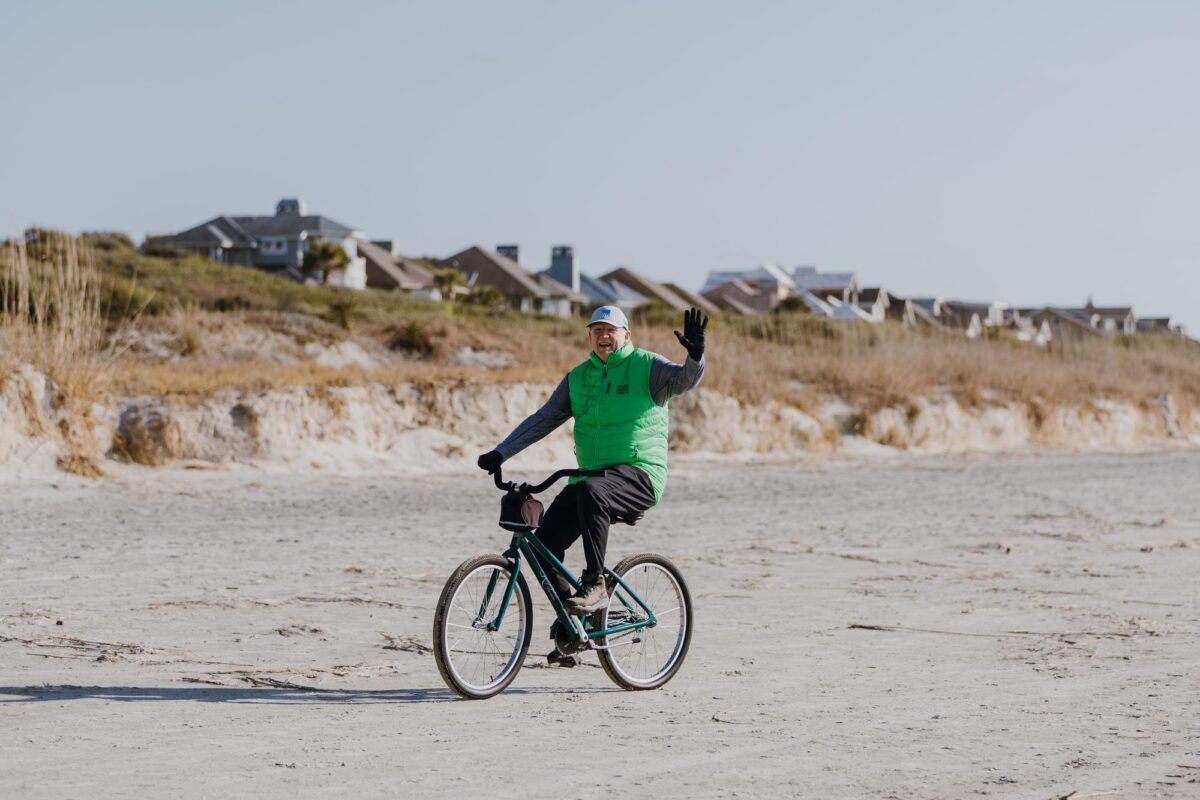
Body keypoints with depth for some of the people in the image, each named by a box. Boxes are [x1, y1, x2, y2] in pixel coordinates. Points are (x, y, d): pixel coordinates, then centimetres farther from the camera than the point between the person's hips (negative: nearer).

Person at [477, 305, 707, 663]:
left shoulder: (646, 366, 0)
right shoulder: (577, 379, 13)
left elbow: (684, 379, -18)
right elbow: (542, 420, 11)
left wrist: (695, 354, -40)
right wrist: (500, 453, 1)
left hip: (639, 475, -6)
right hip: (592, 475, 6)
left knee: (590, 492, -38)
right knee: (545, 541, -9)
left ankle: (595, 585, -29)